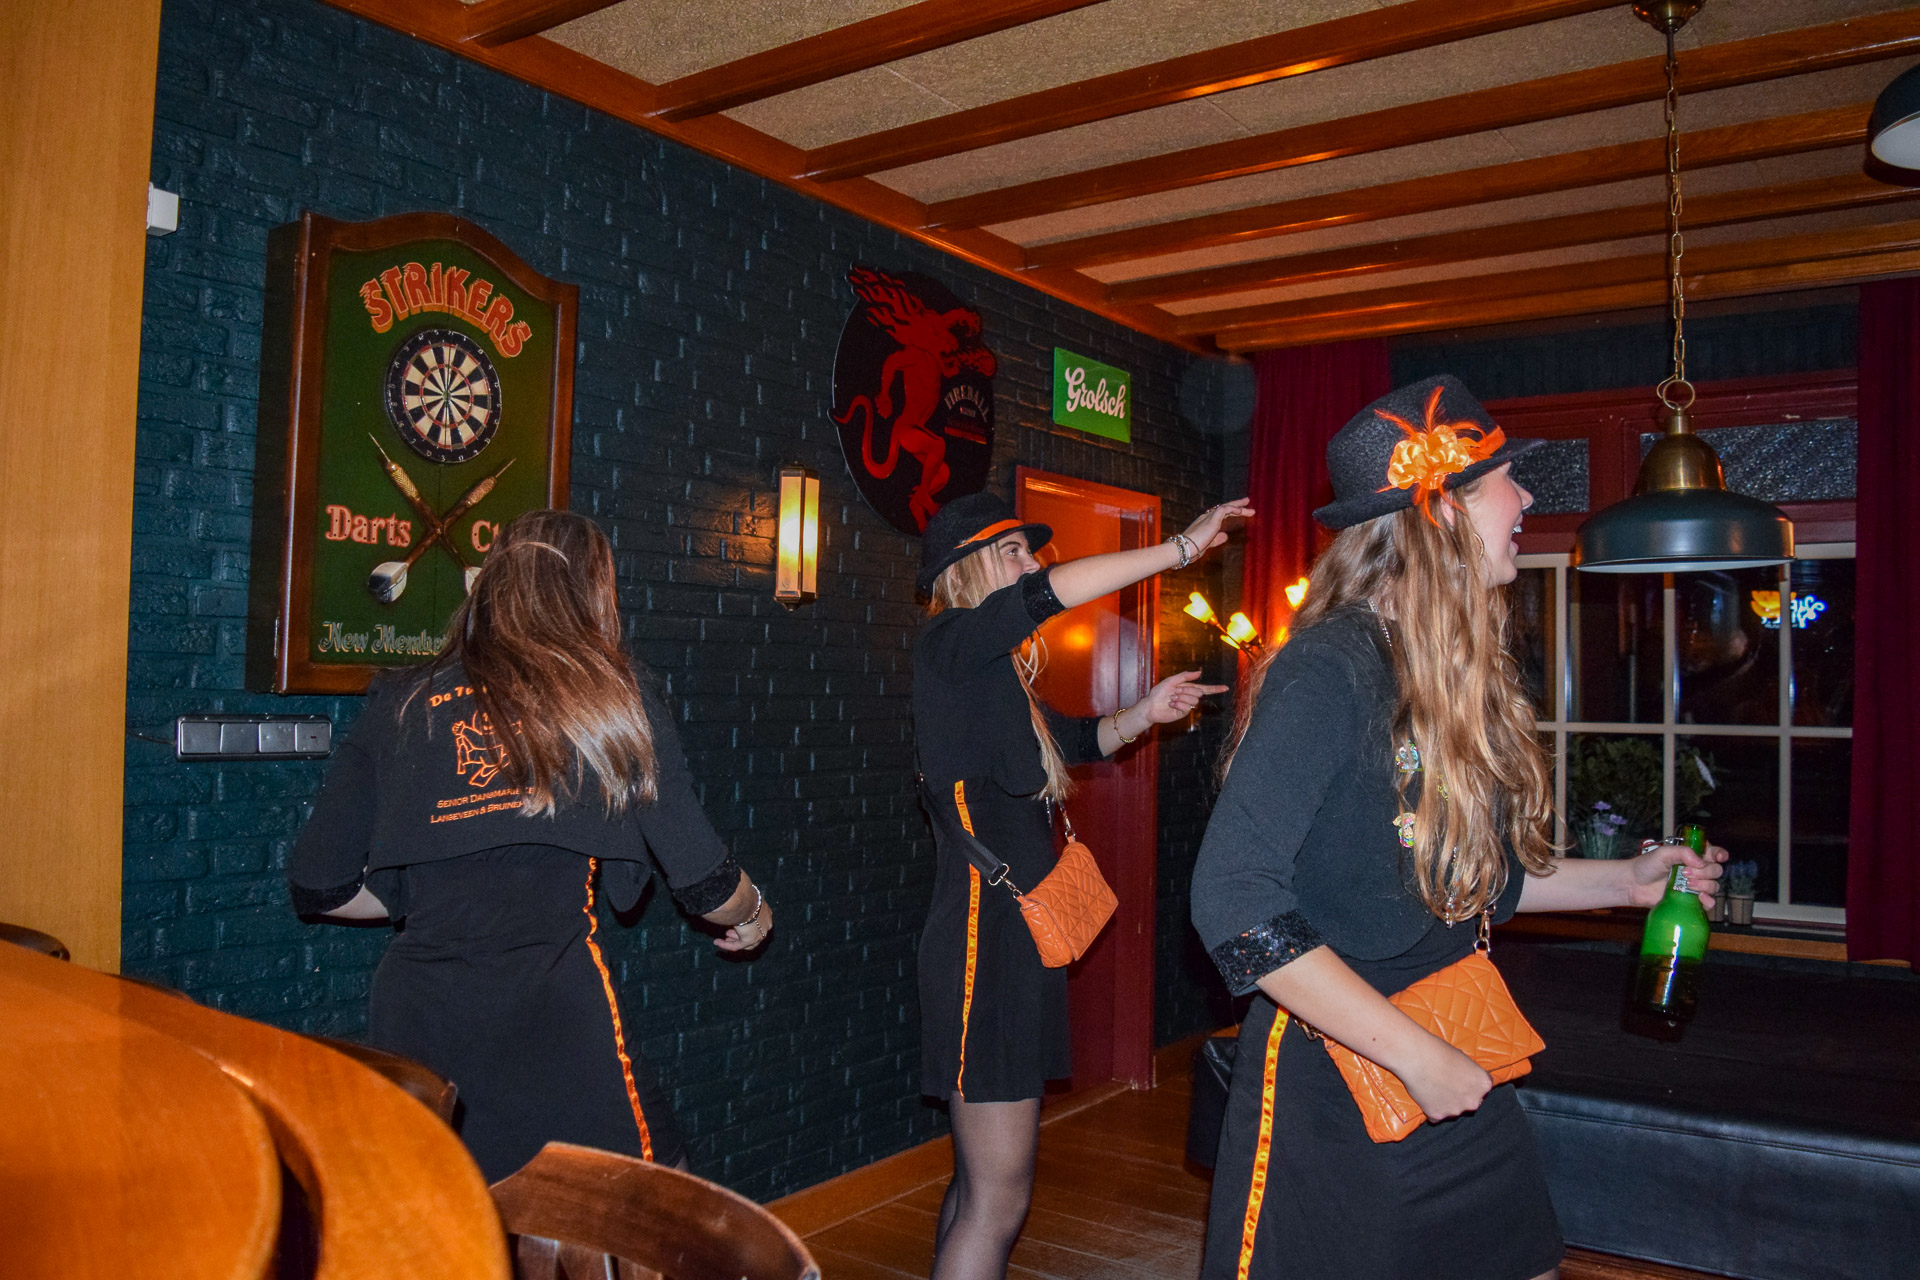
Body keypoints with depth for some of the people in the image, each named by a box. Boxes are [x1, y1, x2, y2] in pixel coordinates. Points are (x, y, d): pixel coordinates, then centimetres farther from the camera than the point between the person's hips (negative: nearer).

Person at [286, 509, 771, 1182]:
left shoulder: (400, 704, 8)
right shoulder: (611, 691, 3)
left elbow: (319, 887, 11)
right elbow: (704, 880, 4)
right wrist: (751, 913, 26)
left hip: (416, 1022, 3)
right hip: (555, 1019, -3)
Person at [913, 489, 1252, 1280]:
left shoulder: (1002, 677, 17)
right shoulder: (946, 647, -9)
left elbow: (1081, 740, 30)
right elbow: (1049, 593, -24)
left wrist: (1145, 713, 11)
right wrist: (1182, 548, -19)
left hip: (1020, 940, 9)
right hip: (984, 939, -9)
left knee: (983, 1179, 15)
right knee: (998, 1194, -5)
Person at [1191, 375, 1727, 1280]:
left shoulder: (1461, 675, 5)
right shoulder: (1333, 668, -22)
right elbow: (1233, 904, -28)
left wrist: (1626, 881, 14)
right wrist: (1415, 1053, -24)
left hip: (1453, 1086, 8)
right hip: (1332, 1094, -8)